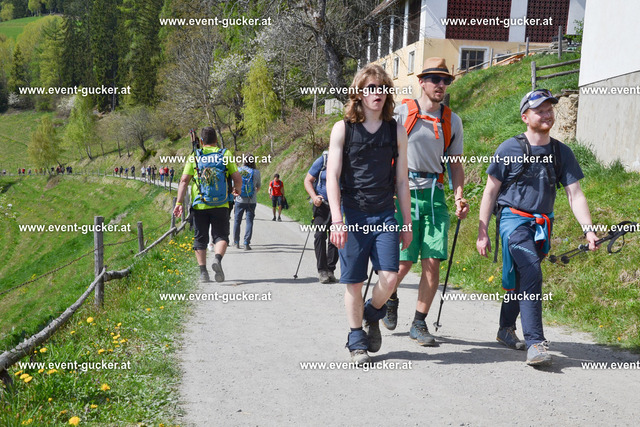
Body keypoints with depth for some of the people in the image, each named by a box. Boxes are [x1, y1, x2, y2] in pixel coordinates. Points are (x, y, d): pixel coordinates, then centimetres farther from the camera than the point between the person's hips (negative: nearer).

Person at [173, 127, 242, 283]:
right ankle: (217, 259, -22)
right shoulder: (226, 154, 2)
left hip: (200, 205, 1)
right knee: (221, 236, 6)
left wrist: (179, 202, -5)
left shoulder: (194, 157, 3)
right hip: (221, 205, -1)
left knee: (200, 238, 11)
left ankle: (203, 271, 8)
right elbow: (237, 179, 0)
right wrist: (237, 190, 21)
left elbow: (184, 180, -4)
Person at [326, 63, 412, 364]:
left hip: (384, 216, 2)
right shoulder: (343, 129, 1)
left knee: (389, 277, -11)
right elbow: (332, 177, -4)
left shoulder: (396, 131, 8)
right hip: (352, 216, -1)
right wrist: (336, 220, -14)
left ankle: (372, 314, 21)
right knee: (354, 282, 2)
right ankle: (357, 340, 21)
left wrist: (407, 223, 10)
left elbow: (401, 180, 11)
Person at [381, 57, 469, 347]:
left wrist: (459, 195, 1)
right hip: (404, 192, -3)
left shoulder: (452, 121, 11)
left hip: (435, 195, 3)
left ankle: (419, 323, 10)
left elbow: (455, 163, 16)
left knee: (432, 262, -4)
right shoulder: (402, 113, -1)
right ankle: (390, 299, 29)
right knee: (404, 260, -4)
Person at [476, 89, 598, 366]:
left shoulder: (561, 153, 5)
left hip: (541, 224, 5)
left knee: (519, 279, 13)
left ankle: (506, 329, 34)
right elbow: (490, 192, -2)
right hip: (513, 219, -4)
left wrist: (589, 230, -13)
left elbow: (575, 194, 1)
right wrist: (482, 232, -5)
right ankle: (535, 343, -21)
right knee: (532, 274, -22)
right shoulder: (509, 149, -5)